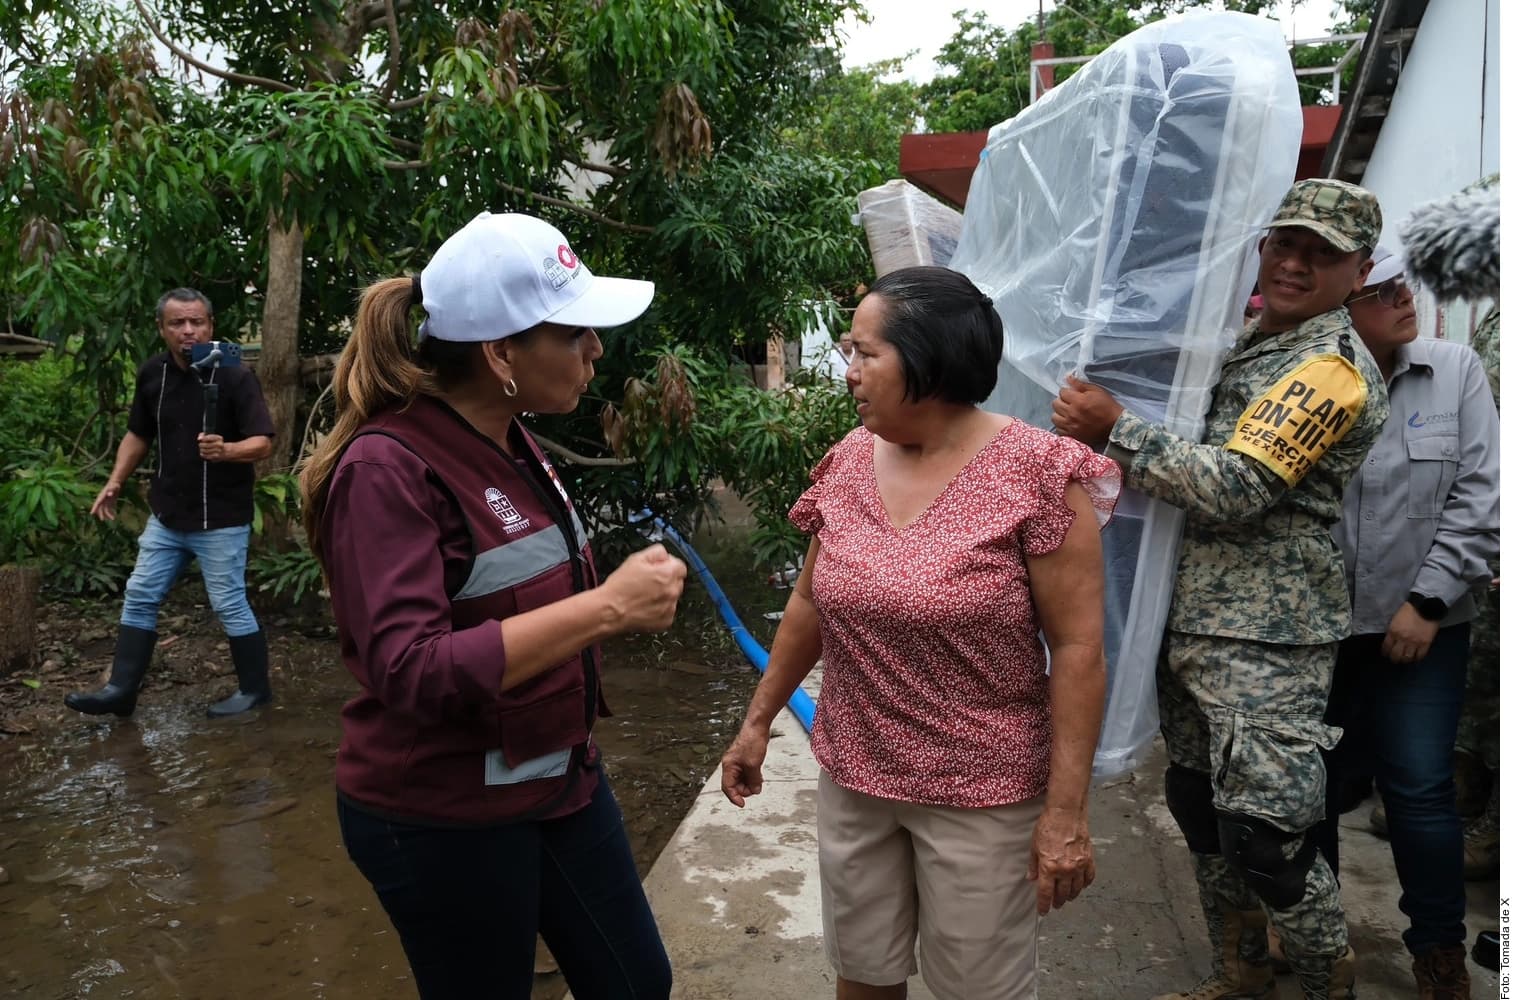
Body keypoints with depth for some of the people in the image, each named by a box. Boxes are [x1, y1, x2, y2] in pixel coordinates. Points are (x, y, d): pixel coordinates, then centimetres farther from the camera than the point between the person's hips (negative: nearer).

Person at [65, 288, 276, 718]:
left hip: (220, 519, -6)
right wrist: (114, 483, 10)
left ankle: (254, 688, 17)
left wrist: (224, 450, -37)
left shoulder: (235, 376, -15)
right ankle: (121, 690, 20)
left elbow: (263, 442, -19)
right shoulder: (152, 373, 3)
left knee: (229, 606, 0)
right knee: (139, 597, 10)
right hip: (167, 515, 7)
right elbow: (139, 433, 17)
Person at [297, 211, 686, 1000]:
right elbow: (412, 672, -31)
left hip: (561, 781, 8)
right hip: (441, 818, -8)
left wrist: (623, 598, 4)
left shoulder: (512, 443, 3)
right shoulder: (388, 467, -22)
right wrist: (605, 608, -32)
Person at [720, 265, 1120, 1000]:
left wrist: (1066, 808, -17)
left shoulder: (1035, 473, -18)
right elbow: (809, 603, 9)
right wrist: (759, 720, 12)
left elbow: (1078, 648, -17)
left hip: (981, 793, -4)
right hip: (852, 776, 5)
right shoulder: (849, 461, -1)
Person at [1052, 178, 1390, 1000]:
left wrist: (1112, 429, -20)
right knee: (1199, 806, 17)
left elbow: (1234, 489, -22)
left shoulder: (1333, 370, -13)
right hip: (1189, 619, 9)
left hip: (1264, 641, -9)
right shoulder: (1244, 344, 15)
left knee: (1264, 834, -7)